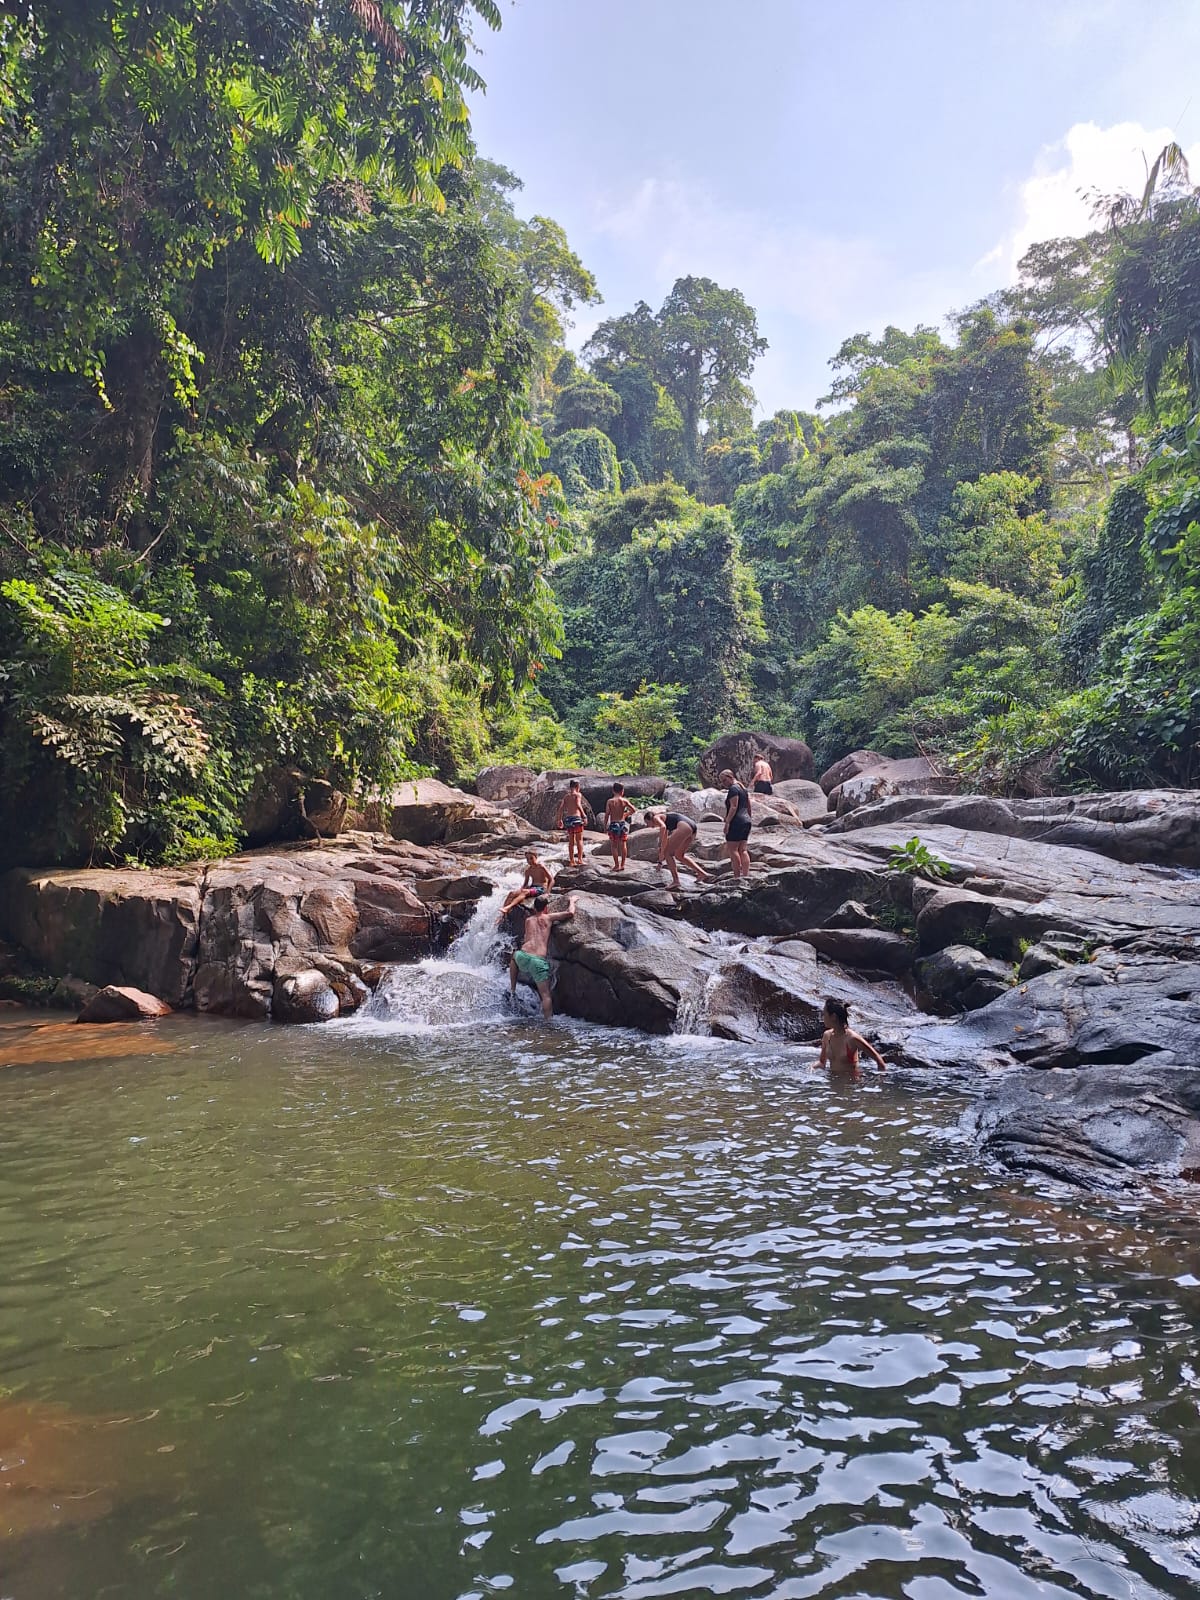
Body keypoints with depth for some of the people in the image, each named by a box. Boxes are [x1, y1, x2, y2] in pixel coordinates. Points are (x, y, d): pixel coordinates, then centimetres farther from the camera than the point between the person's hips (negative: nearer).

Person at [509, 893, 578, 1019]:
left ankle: (512, 991, 36)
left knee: (515, 955, 38)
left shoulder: (528, 920, 20)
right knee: (545, 995, 3)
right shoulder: (548, 917, 9)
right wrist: (572, 901, 25)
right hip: (540, 961, -3)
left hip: (523, 957, 3)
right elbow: (570, 913, 4)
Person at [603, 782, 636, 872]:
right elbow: (633, 810, 0)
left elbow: (607, 814, -7)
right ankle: (622, 864, 15)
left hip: (613, 824, -2)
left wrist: (605, 825, 3)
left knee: (614, 845, 6)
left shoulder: (610, 801, -6)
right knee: (623, 845, 11)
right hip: (623, 823, 2)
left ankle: (617, 865, 4)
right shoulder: (624, 801, -3)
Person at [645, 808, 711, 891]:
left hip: (684, 827, -9)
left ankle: (676, 882, -3)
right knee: (679, 855, 22)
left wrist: (662, 852, -13)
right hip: (692, 828, 9)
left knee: (667, 853, 1)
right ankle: (703, 873, 20)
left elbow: (663, 827, -15)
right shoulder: (664, 819, 34)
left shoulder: (656, 818, 9)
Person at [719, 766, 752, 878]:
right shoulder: (743, 788, 19)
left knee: (732, 849, -7)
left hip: (737, 822, -10)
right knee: (743, 850, 8)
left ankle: (737, 876, -10)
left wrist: (727, 822, -19)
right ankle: (746, 874, 3)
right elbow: (748, 806, 22)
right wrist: (749, 818, 28)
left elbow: (734, 807, -17)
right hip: (746, 821, 10)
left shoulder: (733, 789, -10)